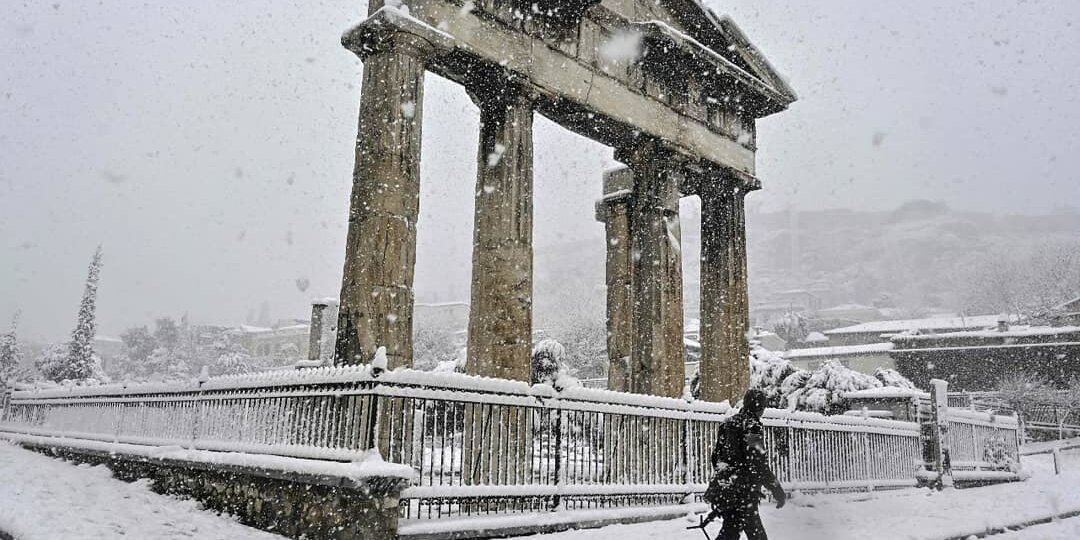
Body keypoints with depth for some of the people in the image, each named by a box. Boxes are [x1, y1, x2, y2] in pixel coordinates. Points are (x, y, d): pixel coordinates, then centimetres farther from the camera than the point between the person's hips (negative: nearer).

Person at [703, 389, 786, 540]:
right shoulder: (752, 425, -10)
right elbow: (758, 463, -18)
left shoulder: (728, 424, 15)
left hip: (721, 489, 8)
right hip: (742, 492, -8)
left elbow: (715, 456, 20)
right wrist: (777, 489, -13)